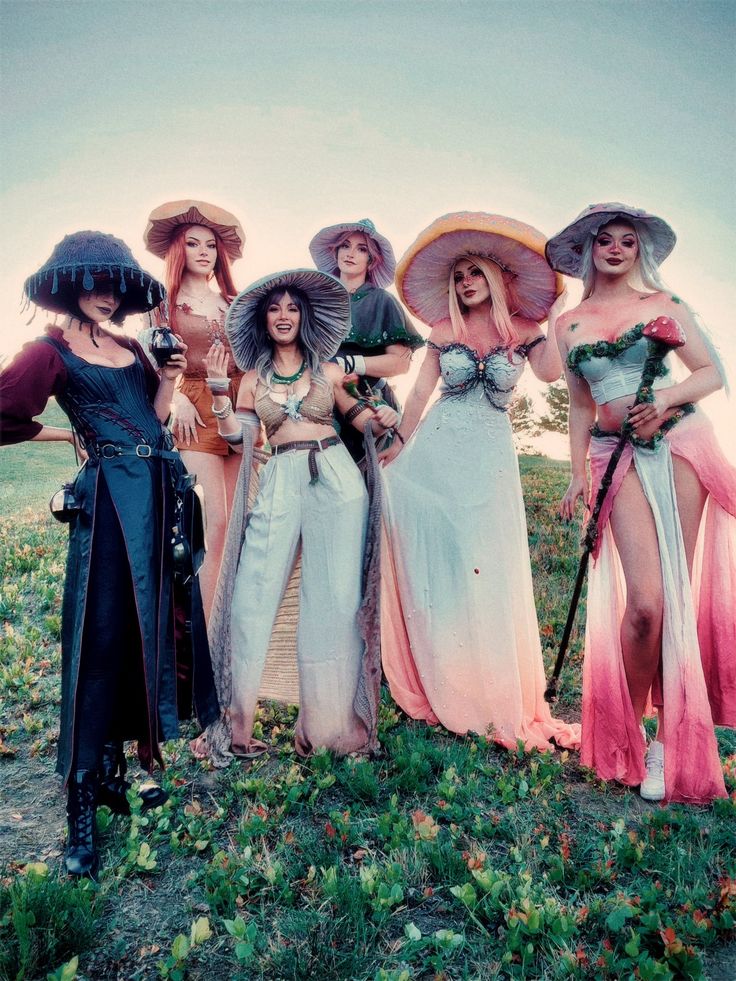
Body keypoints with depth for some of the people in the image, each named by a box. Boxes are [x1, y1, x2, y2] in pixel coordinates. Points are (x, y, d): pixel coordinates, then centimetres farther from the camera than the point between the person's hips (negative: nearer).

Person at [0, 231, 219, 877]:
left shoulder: (128, 346, 15)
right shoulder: (52, 352, -3)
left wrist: (170, 380, 1)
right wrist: (71, 435, 2)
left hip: (159, 492, 7)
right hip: (112, 496, -7)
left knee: (147, 624, 10)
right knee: (100, 637, -5)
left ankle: (114, 770, 26)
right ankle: (81, 802, 7)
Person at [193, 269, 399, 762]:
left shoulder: (327, 370, 12)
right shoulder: (253, 378, 13)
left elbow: (357, 413, 19)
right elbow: (240, 437, 4)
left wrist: (383, 420, -2)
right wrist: (218, 388, -3)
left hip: (336, 480, 0)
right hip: (280, 484, 1)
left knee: (337, 598, -2)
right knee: (253, 597, -6)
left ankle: (331, 718, 10)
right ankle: (238, 720, 6)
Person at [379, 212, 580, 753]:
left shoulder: (522, 330, 5)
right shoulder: (445, 331, 8)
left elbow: (551, 372, -14)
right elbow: (420, 392, 8)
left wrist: (548, 320, -4)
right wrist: (398, 444, 6)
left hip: (490, 462, -1)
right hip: (433, 456, 2)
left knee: (486, 570, -1)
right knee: (433, 564, 2)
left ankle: (498, 699, 12)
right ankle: (442, 690, 16)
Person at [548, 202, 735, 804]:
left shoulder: (663, 303, 10)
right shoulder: (569, 324, 14)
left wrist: (667, 398, -15)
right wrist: (579, 474, 9)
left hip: (679, 444, 0)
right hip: (618, 456, 0)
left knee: (677, 593, -4)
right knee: (643, 600, -12)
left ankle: (674, 739, 10)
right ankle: (629, 739, 7)